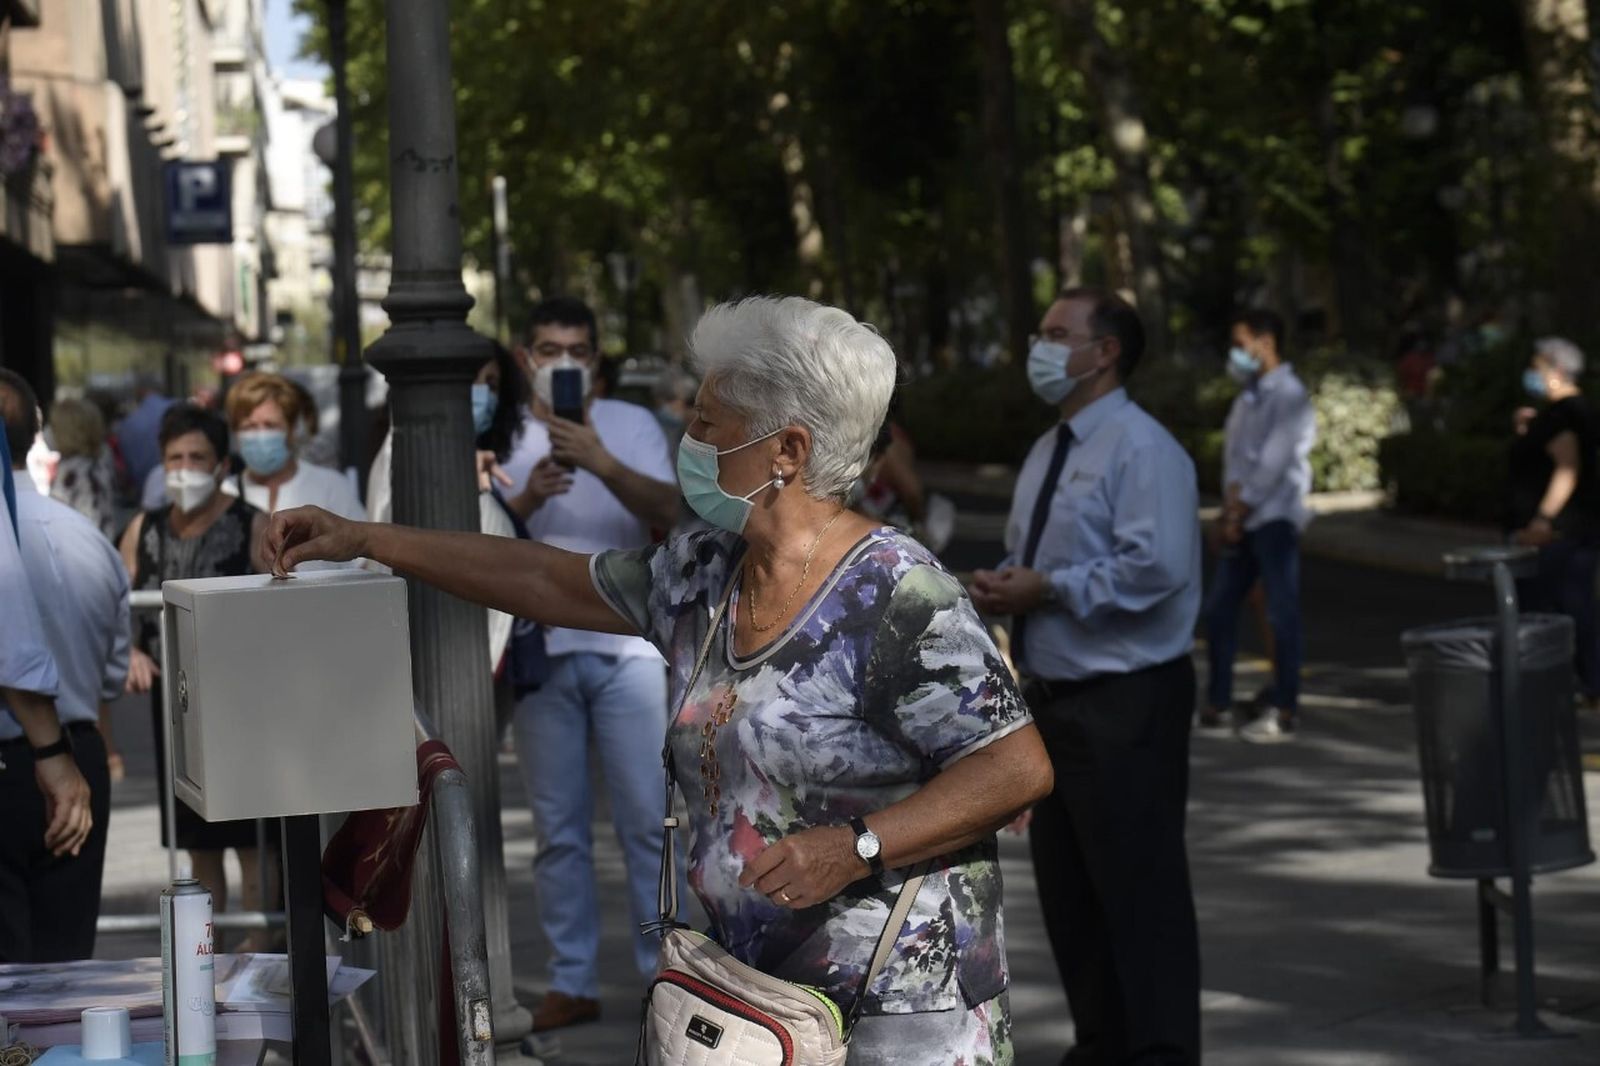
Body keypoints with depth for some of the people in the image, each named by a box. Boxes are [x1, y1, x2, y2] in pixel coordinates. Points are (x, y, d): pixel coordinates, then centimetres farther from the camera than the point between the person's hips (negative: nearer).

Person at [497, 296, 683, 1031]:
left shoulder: (631, 426, 5)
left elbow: (669, 511, -9)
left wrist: (602, 463, -23)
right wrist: (525, 498, -18)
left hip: (626, 646, -1)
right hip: (540, 651, 1)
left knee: (649, 818, -3)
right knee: (559, 830, 4)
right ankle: (572, 982, 9)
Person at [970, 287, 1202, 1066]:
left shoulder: (1140, 449, -13)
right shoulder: (1047, 453, 16)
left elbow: (1154, 567, -24)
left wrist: (1046, 588, -19)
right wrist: (1003, 586, 1)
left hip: (1125, 701, -10)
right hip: (1054, 695, 10)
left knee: (1140, 888, -7)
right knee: (1066, 887, 14)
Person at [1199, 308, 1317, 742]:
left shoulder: (1289, 397, -10)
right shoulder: (1248, 395, 15)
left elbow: (1273, 464, -15)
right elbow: (1234, 457, 12)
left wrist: (1238, 512, -12)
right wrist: (1231, 507, -3)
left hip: (1274, 519, -8)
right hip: (1243, 519, 8)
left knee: (1282, 613, -6)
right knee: (1219, 609, 8)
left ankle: (1284, 711, -3)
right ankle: (1217, 703, 16)